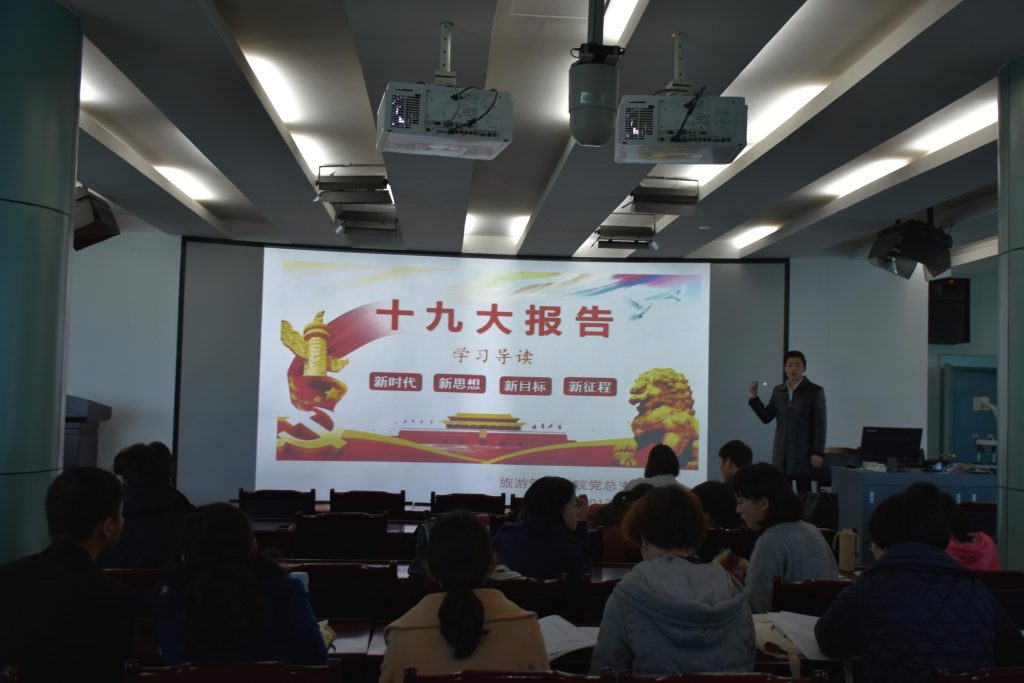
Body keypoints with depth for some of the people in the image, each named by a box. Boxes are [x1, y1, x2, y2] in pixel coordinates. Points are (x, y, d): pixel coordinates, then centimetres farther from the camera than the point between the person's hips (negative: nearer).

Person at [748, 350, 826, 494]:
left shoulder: (815, 391, -1)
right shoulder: (778, 391, 11)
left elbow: (820, 424, -4)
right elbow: (766, 417, 9)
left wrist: (817, 453, -9)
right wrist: (754, 397, -2)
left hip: (803, 455, -3)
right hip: (781, 455, 4)